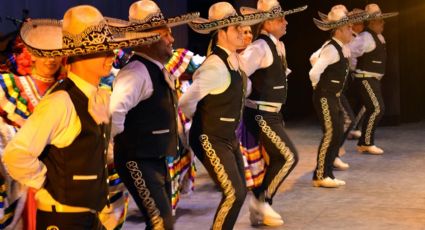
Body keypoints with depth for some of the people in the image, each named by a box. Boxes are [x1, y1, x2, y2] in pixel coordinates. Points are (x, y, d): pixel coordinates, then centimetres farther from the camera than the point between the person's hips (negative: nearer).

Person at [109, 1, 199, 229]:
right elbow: (113, 110, -33)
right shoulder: (137, 71, -20)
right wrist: (119, 144, -20)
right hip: (138, 162, -10)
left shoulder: (158, 70, 11)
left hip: (157, 160, 10)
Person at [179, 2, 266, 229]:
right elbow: (186, 102, -24)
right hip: (210, 140, -9)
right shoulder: (216, 66, -23)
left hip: (229, 138, 9)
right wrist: (203, 122, -6)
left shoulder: (232, 59, 6)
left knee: (239, 193, 13)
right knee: (233, 193, -11)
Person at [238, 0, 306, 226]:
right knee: (289, 156, -11)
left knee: (273, 160, 12)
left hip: (271, 114, 9)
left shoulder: (278, 46, 11)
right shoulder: (259, 48, -20)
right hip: (260, 115, -9)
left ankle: (259, 209, 23)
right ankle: (261, 199, 4)